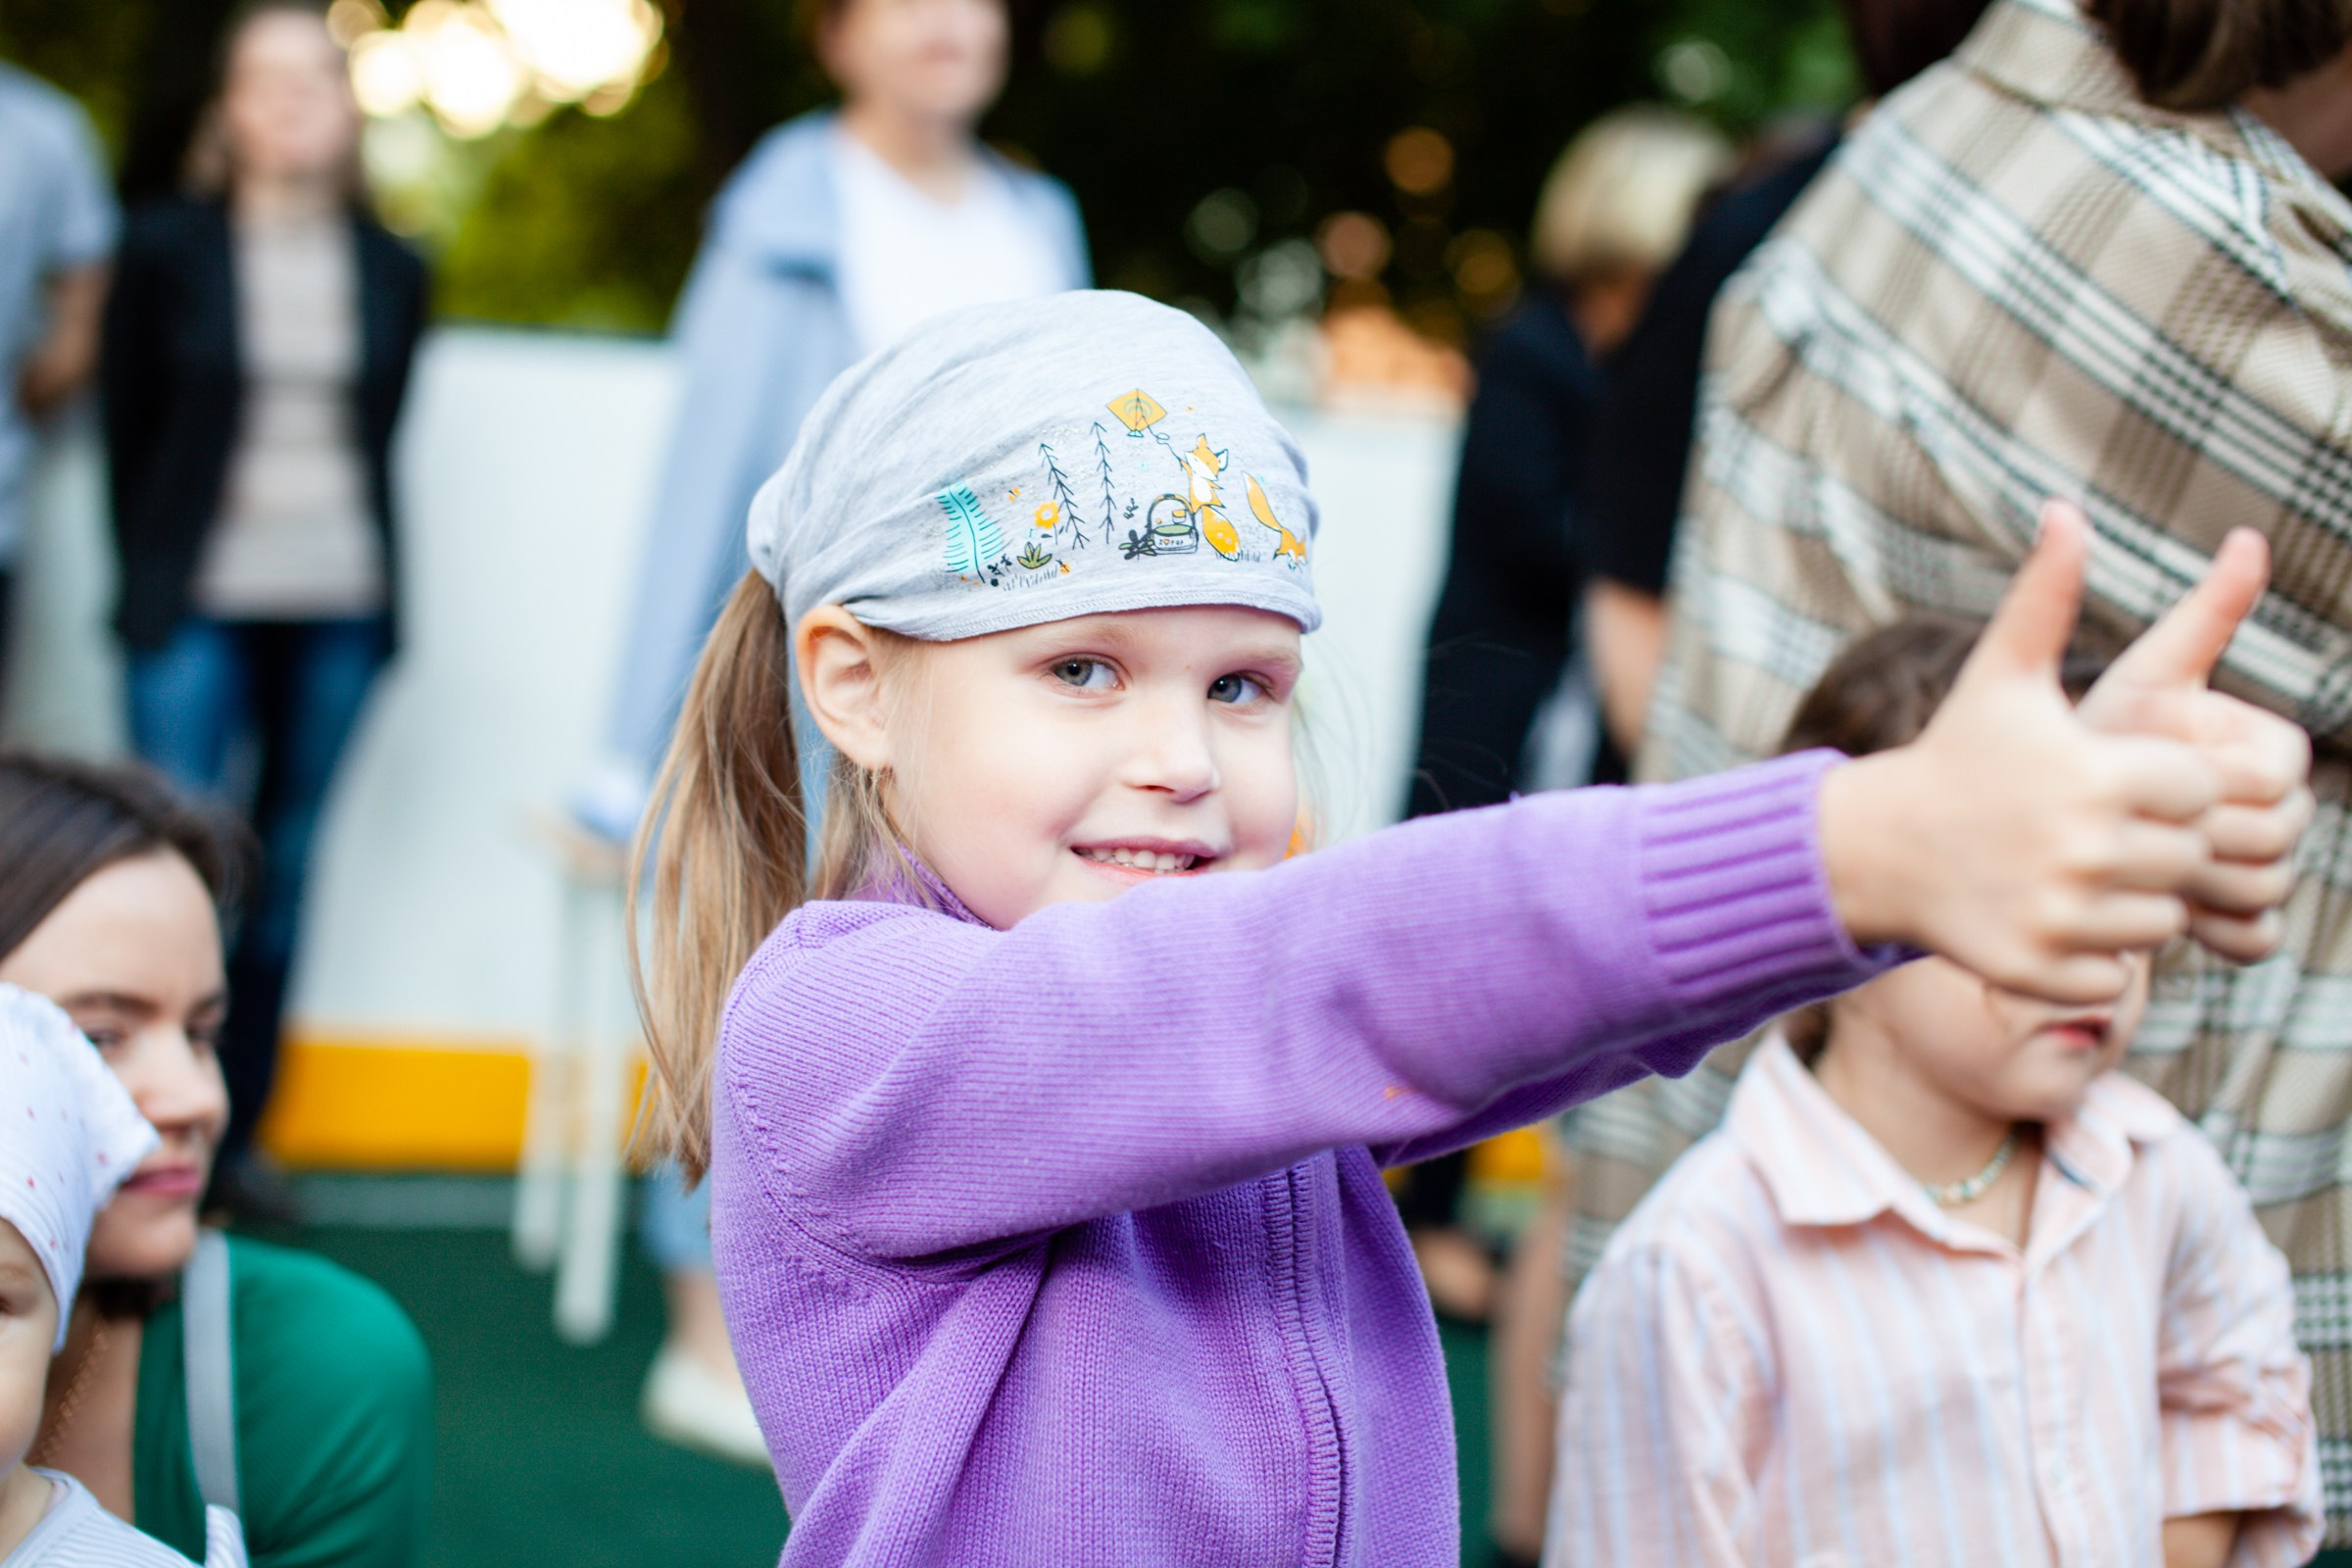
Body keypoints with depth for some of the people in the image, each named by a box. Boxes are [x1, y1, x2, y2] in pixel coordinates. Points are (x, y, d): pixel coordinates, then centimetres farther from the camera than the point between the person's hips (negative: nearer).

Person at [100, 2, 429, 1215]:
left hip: (338, 611, 3)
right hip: (201, 607, -2)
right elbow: (129, 428, 5)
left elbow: (381, 437, 11)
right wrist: (152, 585, 6)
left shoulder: (392, 271, 7)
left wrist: (372, 583, 6)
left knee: (285, 869, 7)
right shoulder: (167, 250, 1)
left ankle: (234, 1133, 17)